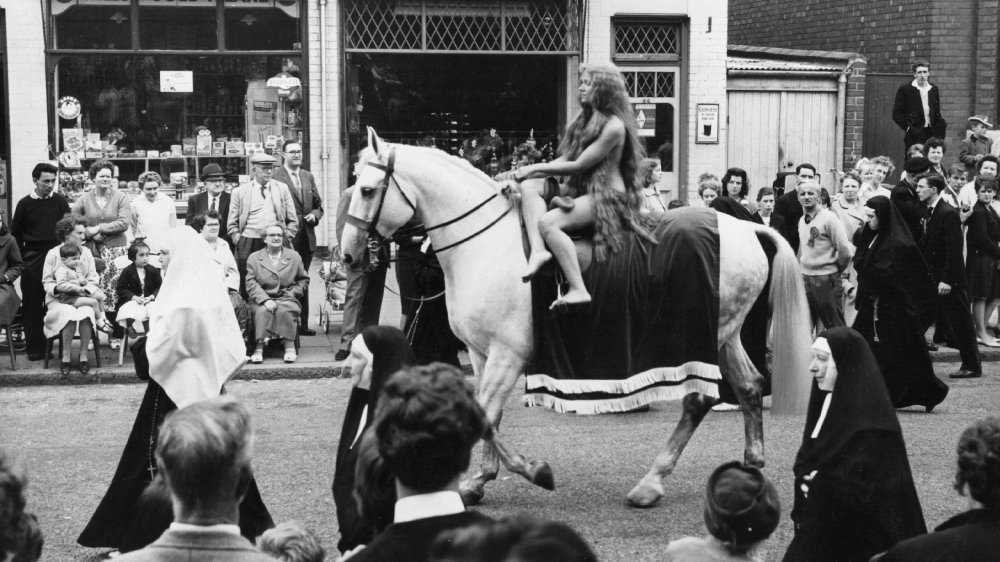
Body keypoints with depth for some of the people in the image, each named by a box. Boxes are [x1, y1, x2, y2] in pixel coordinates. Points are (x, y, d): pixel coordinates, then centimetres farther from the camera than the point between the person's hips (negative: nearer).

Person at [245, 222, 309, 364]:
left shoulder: (294, 257, 16)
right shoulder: (254, 258, 12)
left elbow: (304, 280, 18)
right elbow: (251, 283, 1)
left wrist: (292, 293, -2)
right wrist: (265, 299, -15)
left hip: (287, 299, 0)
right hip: (262, 300, 0)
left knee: (284, 310, -33)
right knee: (262, 311, -33)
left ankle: (290, 347, -29)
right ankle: (259, 348, -36)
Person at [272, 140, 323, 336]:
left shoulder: (308, 176, 14)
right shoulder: (275, 176, -9)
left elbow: (318, 204, 20)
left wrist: (315, 215, -1)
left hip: (307, 238, 6)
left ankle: (303, 324, 20)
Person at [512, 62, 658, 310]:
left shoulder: (614, 126, -14)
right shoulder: (586, 119, 15)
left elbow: (579, 165, -15)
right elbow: (565, 159, 13)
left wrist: (536, 168, -8)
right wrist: (529, 171, 0)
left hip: (609, 196, -9)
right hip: (582, 190, 9)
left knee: (547, 222, -28)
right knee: (530, 186, -7)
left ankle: (578, 290, -33)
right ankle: (537, 249, -28)